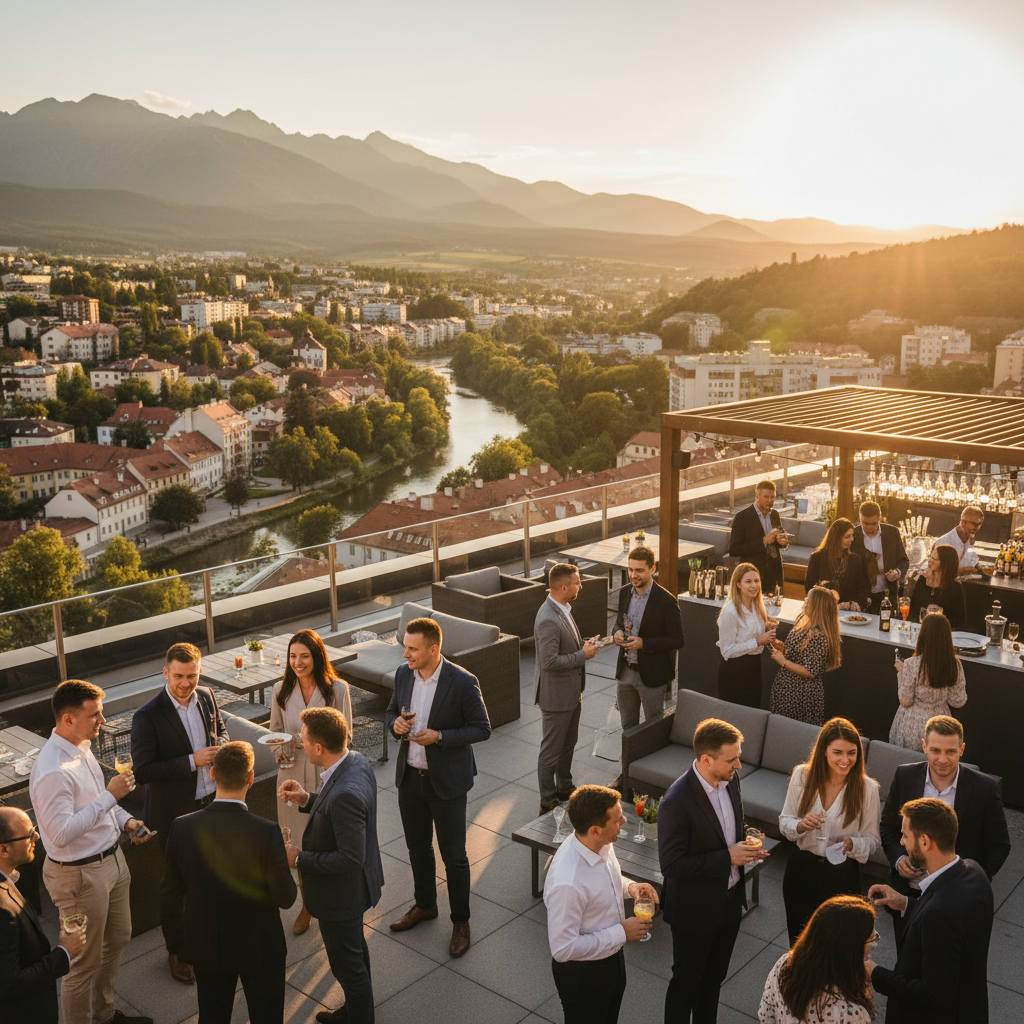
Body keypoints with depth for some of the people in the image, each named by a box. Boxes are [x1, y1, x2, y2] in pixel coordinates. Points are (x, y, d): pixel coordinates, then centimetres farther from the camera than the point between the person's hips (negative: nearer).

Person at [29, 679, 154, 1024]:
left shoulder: (82, 746, 0)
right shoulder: (52, 771, -30)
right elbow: (62, 834, -32)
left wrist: (125, 820, 1)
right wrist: (110, 796, -30)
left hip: (111, 858, 10)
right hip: (80, 875, -10)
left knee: (117, 939, 25)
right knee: (86, 961, 8)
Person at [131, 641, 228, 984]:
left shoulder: (206, 696, -5)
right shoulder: (148, 717, -23)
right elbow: (142, 771, -23)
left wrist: (220, 747, -11)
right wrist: (192, 761, -27)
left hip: (213, 802, 5)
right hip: (176, 813, -5)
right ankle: (178, 952, 32)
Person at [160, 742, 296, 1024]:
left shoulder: (181, 828, -19)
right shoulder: (267, 832, -28)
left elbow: (170, 895, -6)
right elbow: (285, 898, -18)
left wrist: (178, 938, 11)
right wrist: (285, 863, 1)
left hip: (205, 946, 3)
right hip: (259, 947, -3)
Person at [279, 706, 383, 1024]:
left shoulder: (344, 794, -38)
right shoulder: (356, 761, -10)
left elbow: (350, 859, -32)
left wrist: (299, 859, -22)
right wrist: (307, 801, -3)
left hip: (341, 892, -10)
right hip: (355, 884, 10)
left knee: (348, 964, 13)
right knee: (354, 949, 30)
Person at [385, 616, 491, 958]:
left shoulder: (462, 683, -20)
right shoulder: (403, 674, -4)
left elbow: (481, 729, -14)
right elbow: (392, 711, 11)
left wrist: (439, 736, -25)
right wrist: (395, 723, -12)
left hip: (446, 782, -5)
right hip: (410, 777, 6)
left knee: (454, 856, 7)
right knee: (417, 847, 22)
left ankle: (461, 921, 26)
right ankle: (425, 905, 44)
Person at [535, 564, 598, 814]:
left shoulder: (563, 610, 4)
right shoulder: (548, 620, -29)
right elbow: (550, 662, -31)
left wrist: (583, 645, 6)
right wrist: (583, 655, -23)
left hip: (572, 692, 10)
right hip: (556, 696, -10)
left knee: (569, 743, 25)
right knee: (551, 751, 5)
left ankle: (564, 787, 43)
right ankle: (547, 803, 18)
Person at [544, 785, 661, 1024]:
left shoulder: (603, 844, -14)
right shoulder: (567, 884, -40)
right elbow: (563, 949, -31)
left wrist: (629, 886, -12)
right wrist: (621, 933, -26)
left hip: (612, 957, 8)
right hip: (582, 973, -7)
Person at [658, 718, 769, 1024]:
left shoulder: (730, 779, -8)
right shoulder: (676, 802, -32)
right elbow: (671, 865, -27)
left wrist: (745, 846, -9)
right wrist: (727, 857, -25)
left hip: (730, 898, 7)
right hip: (695, 908, -7)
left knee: (714, 976, 26)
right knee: (686, 981, 14)